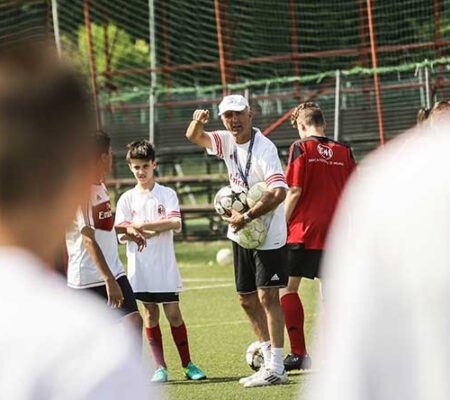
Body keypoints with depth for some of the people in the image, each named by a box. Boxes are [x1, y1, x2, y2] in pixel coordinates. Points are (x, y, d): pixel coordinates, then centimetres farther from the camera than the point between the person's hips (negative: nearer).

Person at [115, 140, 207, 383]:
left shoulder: (167, 194, 3)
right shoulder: (127, 199, 6)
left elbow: (176, 224, -12)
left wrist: (142, 226, -13)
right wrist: (157, 229, -12)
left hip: (165, 265, -1)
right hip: (140, 268, 1)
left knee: (173, 313, -1)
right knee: (150, 315, 3)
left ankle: (187, 364, 9)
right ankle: (160, 367, 8)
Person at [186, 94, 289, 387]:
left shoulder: (263, 148, -19)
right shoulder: (228, 142, 5)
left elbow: (279, 192, -27)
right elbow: (194, 137, 11)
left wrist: (247, 217, -25)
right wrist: (198, 122, -13)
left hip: (268, 234, -8)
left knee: (267, 297, -12)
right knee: (247, 299, 11)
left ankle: (276, 368, -13)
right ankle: (269, 358, 19)